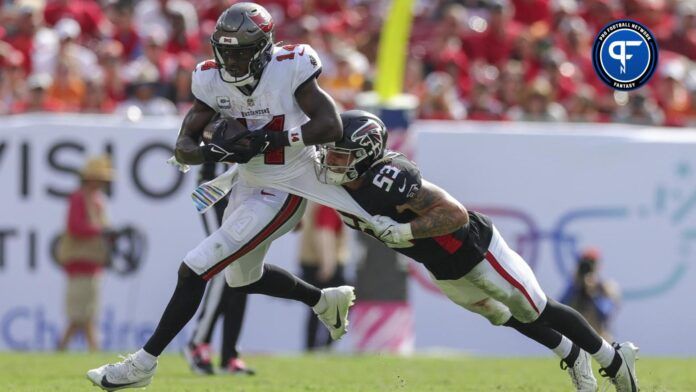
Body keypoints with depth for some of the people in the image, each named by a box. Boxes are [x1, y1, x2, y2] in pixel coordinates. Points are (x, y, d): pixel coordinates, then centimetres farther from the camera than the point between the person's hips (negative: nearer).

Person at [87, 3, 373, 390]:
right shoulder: (213, 80, -8)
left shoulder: (290, 68, -22)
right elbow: (184, 147, -7)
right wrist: (216, 151, -30)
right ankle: (326, 301, 49)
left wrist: (270, 138, -32)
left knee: (194, 269, -12)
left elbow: (331, 127, -25)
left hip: (281, 194, -8)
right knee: (244, 277, 27)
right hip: (247, 185, 8)